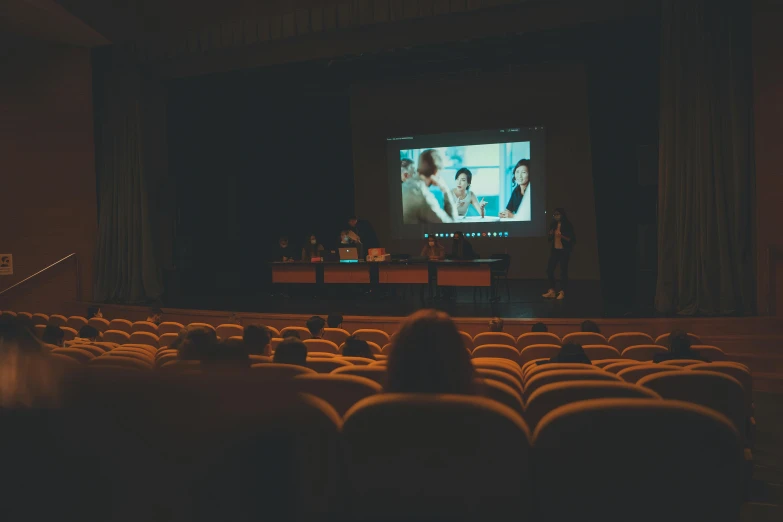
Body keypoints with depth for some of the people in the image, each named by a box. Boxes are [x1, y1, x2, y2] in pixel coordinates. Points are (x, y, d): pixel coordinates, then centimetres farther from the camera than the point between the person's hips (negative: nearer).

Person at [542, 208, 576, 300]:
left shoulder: (567, 225, -5)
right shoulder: (553, 225, 11)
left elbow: (571, 239, -8)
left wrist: (562, 236, -23)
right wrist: (551, 235, -3)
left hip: (564, 251, -5)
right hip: (555, 250, 5)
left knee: (563, 271, -2)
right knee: (549, 269, -2)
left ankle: (562, 292, 4)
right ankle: (552, 291, 5)